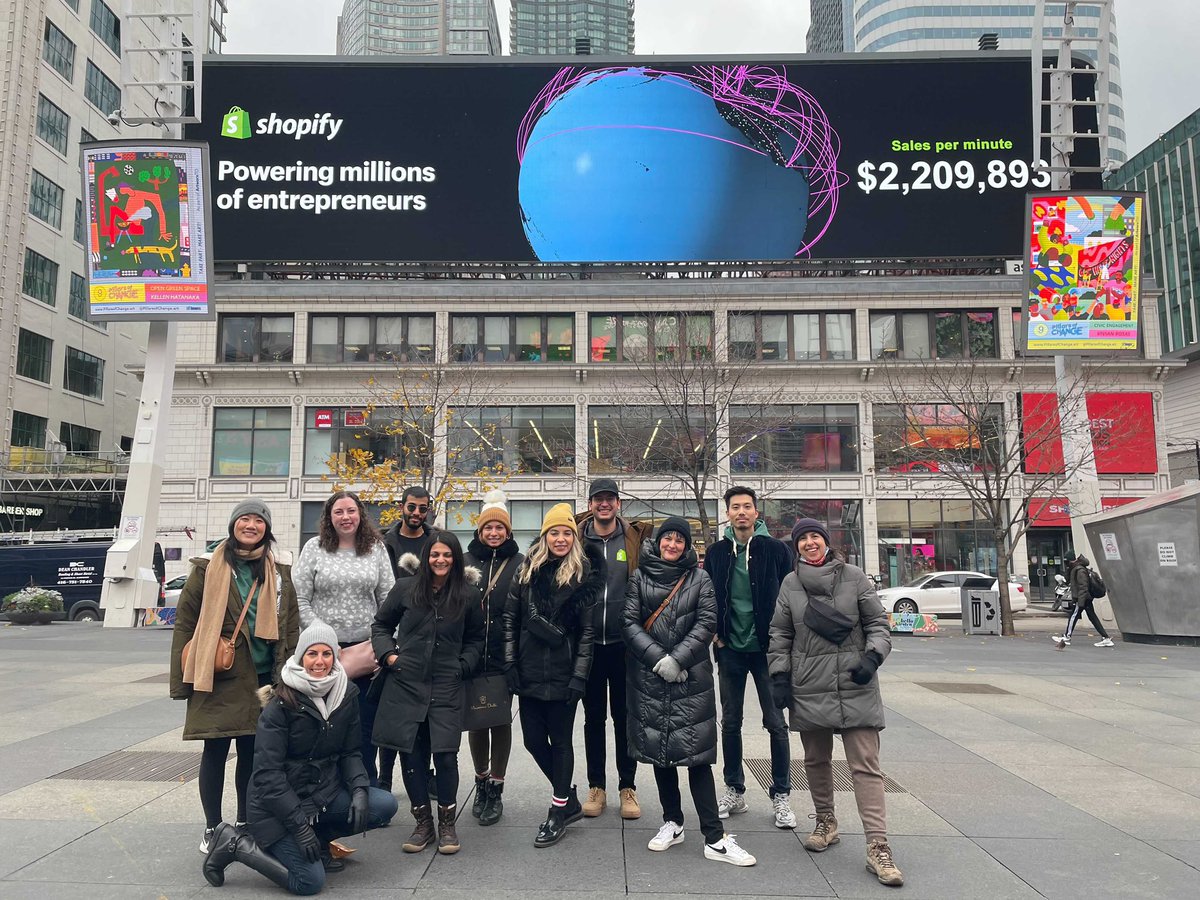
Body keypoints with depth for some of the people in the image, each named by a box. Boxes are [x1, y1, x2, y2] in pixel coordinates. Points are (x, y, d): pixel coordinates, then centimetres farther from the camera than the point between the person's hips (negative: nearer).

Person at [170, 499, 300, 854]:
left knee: (252, 751, 11)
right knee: (215, 750, 3)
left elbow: (291, 624, 9)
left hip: (263, 676, 3)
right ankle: (212, 827, 19)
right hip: (218, 677, -2)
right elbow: (184, 621, 0)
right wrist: (181, 678, -3)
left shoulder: (279, 571, 6)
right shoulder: (209, 567, -1)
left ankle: (245, 824, 27)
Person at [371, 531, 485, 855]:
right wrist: (388, 654, 0)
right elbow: (381, 624, 14)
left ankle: (447, 822, 15)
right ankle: (423, 822, 23)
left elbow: (476, 640, 13)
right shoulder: (406, 588, 2)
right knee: (411, 754, 5)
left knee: (445, 754, -6)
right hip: (405, 685, 1)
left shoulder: (469, 594, 3)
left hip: (446, 688, -1)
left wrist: (463, 666, 0)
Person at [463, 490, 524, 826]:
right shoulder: (467, 562, 6)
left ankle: (496, 789, 16)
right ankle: (481, 783, 27)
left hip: (504, 656, -2)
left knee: (501, 719, 5)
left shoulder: (520, 564, 2)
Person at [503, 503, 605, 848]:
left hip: (563, 673, -4)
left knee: (560, 740, 4)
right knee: (533, 739, 8)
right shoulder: (527, 570, 5)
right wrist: (510, 663, 0)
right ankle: (570, 801, 27)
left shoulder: (582, 575, -4)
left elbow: (587, 631, -5)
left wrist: (579, 676, -10)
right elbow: (510, 618, 6)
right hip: (529, 672, 4)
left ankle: (559, 811, 19)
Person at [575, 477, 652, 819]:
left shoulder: (635, 539, 0)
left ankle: (628, 787, 22)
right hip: (589, 644, 1)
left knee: (625, 718, 10)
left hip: (624, 643, -1)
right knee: (594, 718, 12)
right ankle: (596, 787, 24)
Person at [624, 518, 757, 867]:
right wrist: (658, 659, -12)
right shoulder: (639, 577, 5)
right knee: (658, 751, 9)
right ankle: (672, 823, 25)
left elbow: (707, 623, -3)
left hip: (691, 678, -1)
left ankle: (715, 838, -1)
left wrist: (677, 659, -13)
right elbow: (629, 622, -1)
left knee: (697, 755, -5)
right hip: (649, 679, 2)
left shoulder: (700, 579, 4)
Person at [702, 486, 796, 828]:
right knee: (730, 723, 11)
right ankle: (734, 791, 25)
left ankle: (781, 796, 16)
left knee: (776, 723, 3)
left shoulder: (776, 550, -5)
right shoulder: (717, 553, 3)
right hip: (731, 650, 3)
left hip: (767, 649, -3)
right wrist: (717, 635, 1)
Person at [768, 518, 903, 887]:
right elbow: (779, 635, 10)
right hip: (809, 688, 2)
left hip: (856, 688, -2)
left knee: (866, 766, -5)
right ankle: (826, 823, 34)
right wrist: (779, 676, 3)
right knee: (816, 761, 15)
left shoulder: (854, 577, 0)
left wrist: (873, 656, -12)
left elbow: (878, 623, 4)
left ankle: (877, 846, -3)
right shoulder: (789, 584, 5)